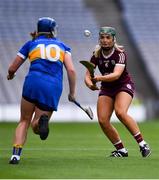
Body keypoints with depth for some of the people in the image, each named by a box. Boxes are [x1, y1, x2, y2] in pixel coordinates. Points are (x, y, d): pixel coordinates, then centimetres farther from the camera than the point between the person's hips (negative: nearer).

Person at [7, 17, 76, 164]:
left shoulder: (30, 44, 18)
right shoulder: (62, 46, 21)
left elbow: (12, 69, 21)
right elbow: (71, 70, 7)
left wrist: (10, 75, 44)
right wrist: (72, 93, 15)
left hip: (34, 82, -1)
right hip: (54, 88, 1)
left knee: (24, 121, 15)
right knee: (36, 127, 11)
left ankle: (15, 155, -4)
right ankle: (42, 121, -26)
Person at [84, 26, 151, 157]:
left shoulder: (120, 53, -19)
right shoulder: (97, 54, -5)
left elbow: (117, 74, -33)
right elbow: (87, 76, -10)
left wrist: (100, 78, -50)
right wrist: (90, 83, -34)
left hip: (124, 86, -5)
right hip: (106, 89, 5)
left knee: (120, 112, -30)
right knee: (103, 121, -11)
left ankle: (142, 143, -21)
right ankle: (121, 150, 5)